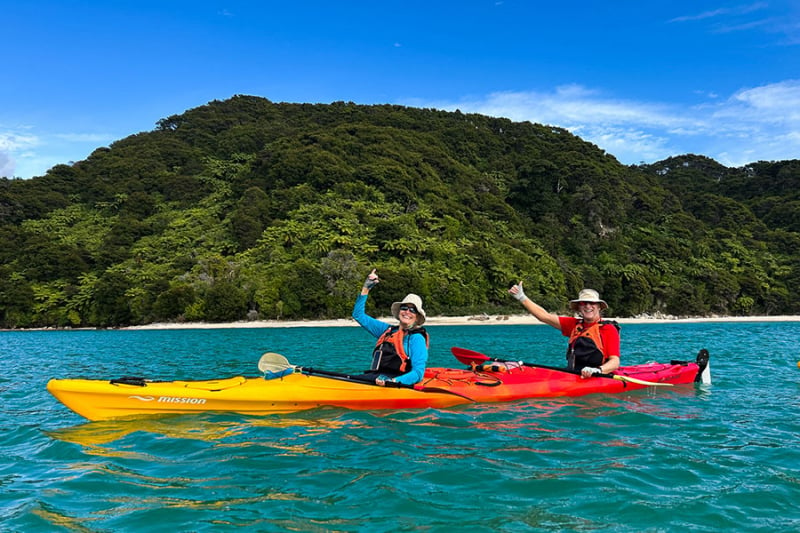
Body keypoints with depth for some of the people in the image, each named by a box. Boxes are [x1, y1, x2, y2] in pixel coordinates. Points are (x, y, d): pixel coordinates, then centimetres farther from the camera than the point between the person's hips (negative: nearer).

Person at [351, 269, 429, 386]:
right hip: (374, 377, 6)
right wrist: (366, 288, 22)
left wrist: (393, 381, -26)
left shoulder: (416, 338, 2)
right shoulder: (387, 330, 21)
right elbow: (359, 315, 29)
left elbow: (418, 373, -8)